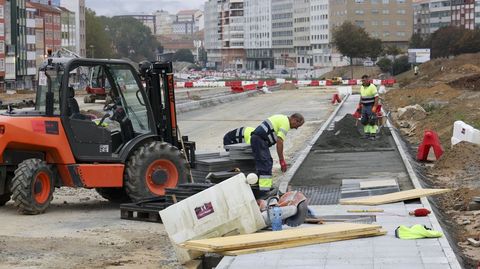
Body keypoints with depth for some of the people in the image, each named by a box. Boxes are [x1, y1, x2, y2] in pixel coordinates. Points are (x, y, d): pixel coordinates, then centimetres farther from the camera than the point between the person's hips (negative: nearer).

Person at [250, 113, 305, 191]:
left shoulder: (283, 118, 20)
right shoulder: (286, 124, -10)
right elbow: (279, 142, -17)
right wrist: (282, 161, -15)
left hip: (256, 137, 11)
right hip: (260, 140, -11)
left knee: (268, 163, 18)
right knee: (265, 164, -15)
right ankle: (264, 190, -21)